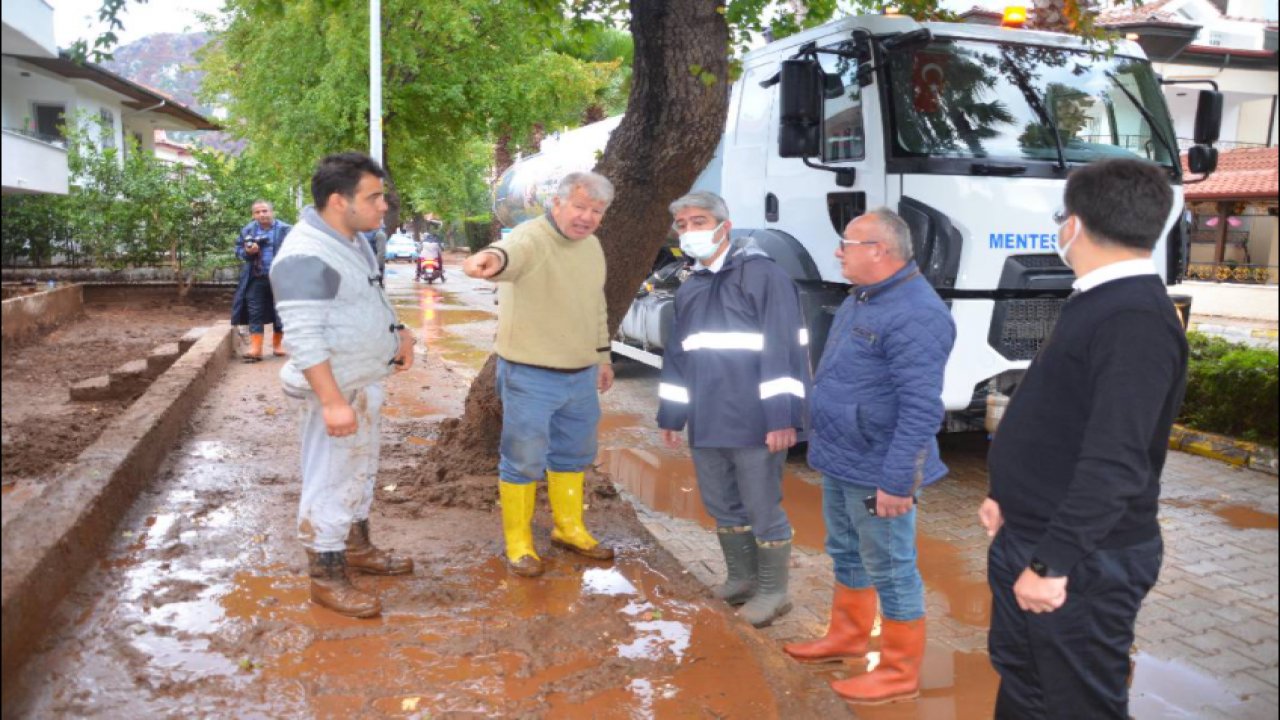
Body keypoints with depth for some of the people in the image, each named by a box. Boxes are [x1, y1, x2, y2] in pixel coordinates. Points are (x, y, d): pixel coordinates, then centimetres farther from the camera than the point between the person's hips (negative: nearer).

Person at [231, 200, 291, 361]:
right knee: (254, 313, -1)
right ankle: (255, 349, -1)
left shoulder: (285, 230, -3)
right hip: (255, 278, 2)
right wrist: (247, 252, -12)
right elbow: (238, 250, 10)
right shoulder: (247, 231, 8)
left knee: (280, 312, 8)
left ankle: (277, 344, 23)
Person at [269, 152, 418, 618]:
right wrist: (332, 402, -30)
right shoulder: (306, 258, -24)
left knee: (361, 470, 22)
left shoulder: (353, 239, 7)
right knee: (331, 483, 1)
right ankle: (327, 580, 14)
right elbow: (304, 338, -27)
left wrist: (397, 332, 6)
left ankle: (358, 548, 39)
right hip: (337, 388, -10)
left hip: (366, 380, 10)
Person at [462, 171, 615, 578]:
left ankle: (569, 529, 40)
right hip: (531, 376, -7)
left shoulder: (592, 246, 7)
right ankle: (518, 541, 24)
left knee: (573, 454, 20)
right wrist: (492, 258, -68)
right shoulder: (531, 238, -19)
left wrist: (602, 356, 22)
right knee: (524, 460, 5)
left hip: (581, 375, 8)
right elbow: (511, 253, -45)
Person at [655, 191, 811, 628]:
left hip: (754, 423, -7)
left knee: (763, 509, 3)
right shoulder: (690, 289, 16)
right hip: (706, 423, 8)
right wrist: (671, 414, 21)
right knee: (722, 506, 17)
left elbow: (784, 349, -15)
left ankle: (772, 591, 19)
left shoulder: (762, 274, -9)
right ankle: (741, 578, 35)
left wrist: (782, 416, -20)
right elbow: (678, 356, 21)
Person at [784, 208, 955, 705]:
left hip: (875, 471, -10)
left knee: (890, 571, 4)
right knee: (846, 554, 23)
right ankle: (847, 636, 41)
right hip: (840, 460, 10)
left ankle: (900, 673, 20)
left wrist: (896, 481, -27)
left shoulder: (915, 314, -24)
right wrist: (824, 445, 22)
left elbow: (922, 410, -27)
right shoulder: (863, 297, 9)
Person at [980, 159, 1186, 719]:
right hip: (1028, 539, 10)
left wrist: (1054, 561, -28)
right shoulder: (1099, 302, 10)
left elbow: (1114, 461, -30)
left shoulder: (1136, 320, -23)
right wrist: (1008, 498, 17)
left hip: (1083, 564, -10)